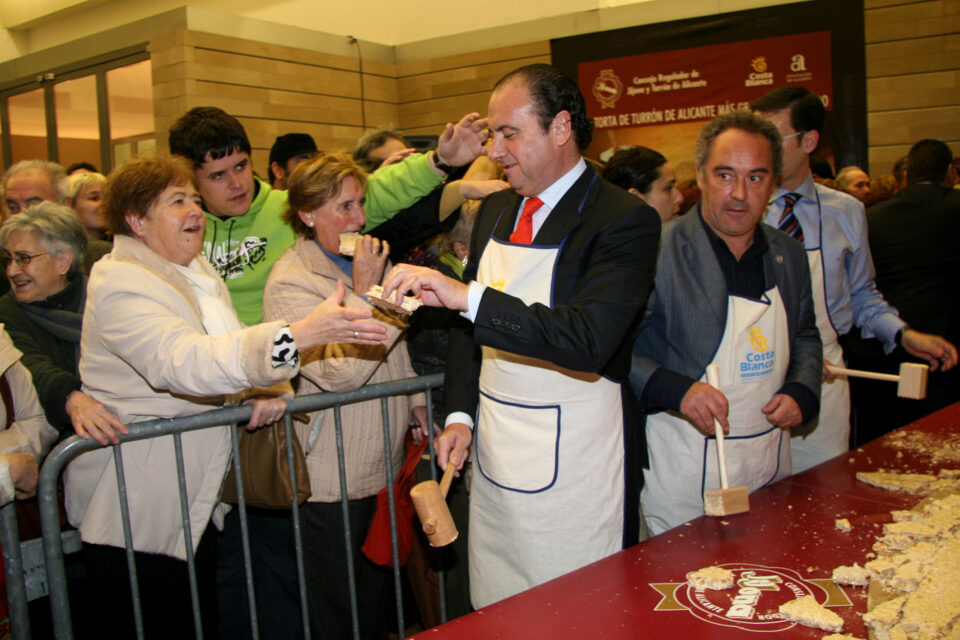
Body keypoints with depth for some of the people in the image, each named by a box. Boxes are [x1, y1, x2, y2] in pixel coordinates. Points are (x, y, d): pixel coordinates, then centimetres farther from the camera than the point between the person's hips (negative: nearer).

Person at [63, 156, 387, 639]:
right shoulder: (119, 282, -17)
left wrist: (264, 391, -6)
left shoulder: (197, 270, 11)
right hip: (135, 513, -8)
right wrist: (298, 336, -46)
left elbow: (228, 352, 18)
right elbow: (180, 361, -35)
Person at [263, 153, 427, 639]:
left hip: (383, 462, 8)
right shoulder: (290, 281, -16)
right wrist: (363, 292, -21)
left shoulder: (363, 261, 9)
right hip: (334, 476, -7)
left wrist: (415, 400, 12)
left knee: (380, 594, 18)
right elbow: (339, 372, -24)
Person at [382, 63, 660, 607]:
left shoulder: (625, 220, -14)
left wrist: (468, 296, -31)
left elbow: (589, 342, -28)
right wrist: (461, 414, 4)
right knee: (490, 616, 18)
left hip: (572, 469, -6)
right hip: (493, 455, 7)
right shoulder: (495, 211, 8)